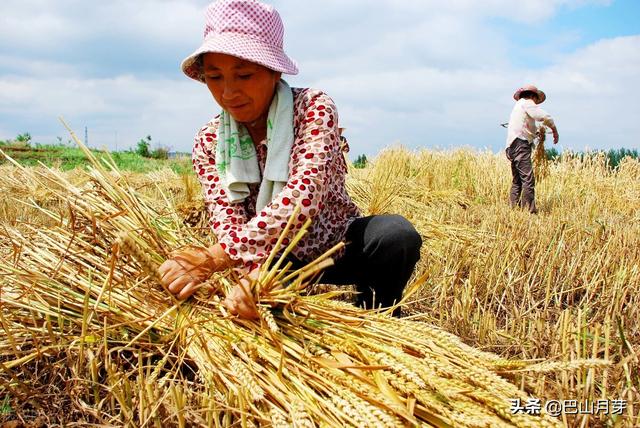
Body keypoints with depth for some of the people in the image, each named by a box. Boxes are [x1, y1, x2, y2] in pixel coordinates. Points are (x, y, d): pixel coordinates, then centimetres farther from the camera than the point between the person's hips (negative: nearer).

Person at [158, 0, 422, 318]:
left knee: (396, 234, -31)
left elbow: (303, 199, -32)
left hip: (338, 247, -2)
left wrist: (215, 257, -39)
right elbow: (227, 222, -16)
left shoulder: (313, 108, -17)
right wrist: (253, 274, -39)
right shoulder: (208, 143, -6)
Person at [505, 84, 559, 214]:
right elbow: (544, 116, -13)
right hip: (520, 144, -10)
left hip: (512, 148, 10)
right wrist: (554, 129, 0)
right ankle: (529, 210, -19)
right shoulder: (527, 103, -1)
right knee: (528, 180, -15)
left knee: (517, 181, 13)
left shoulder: (518, 105, 27)